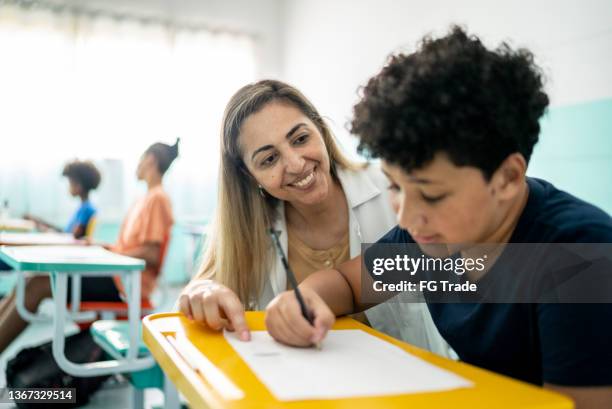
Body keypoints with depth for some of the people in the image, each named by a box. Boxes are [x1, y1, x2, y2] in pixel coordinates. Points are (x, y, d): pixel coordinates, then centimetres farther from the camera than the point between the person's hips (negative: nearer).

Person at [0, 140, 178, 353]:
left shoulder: (157, 198, -10)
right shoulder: (147, 198, 19)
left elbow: (152, 254, -17)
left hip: (125, 285, -9)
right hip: (117, 274, 9)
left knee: (37, 285, -18)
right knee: (33, 280, -1)